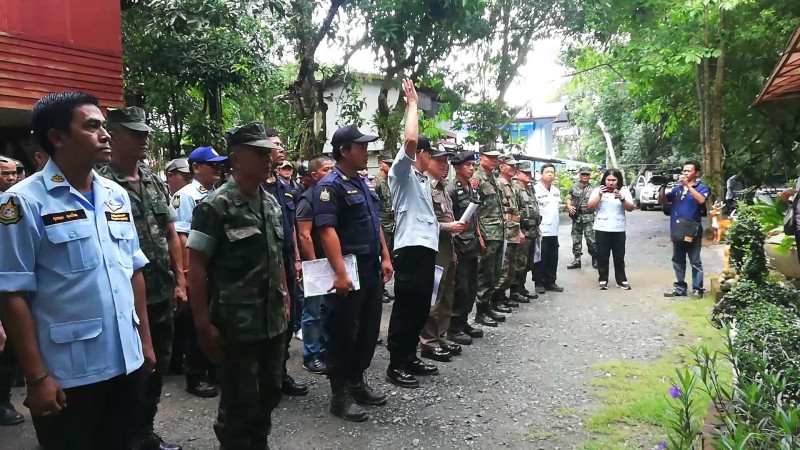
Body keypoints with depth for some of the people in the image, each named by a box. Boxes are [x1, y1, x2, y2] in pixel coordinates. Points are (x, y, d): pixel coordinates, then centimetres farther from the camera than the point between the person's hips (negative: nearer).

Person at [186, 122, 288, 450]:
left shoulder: (271, 203, 8)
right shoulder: (215, 206, -12)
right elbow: (196, 268, -13)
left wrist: (285, 302, 14)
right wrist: (204, 324, -16)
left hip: (273, 323, 7)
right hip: (236, 327, -6)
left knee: (269, 396, 18)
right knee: (239, 404, 7)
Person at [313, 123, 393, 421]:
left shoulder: (362, 183, 14)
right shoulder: (330, 185, -13)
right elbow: (327, 230, -22)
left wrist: (385, 258, 15)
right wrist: (340, 273, -28)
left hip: (371, 268, 9)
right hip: (349, 270, -9)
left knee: (369, 329, 15)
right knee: (343, 332, 1)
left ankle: (357, 383, 29)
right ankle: (339, 395, 12)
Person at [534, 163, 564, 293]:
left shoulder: (556, 190, 14)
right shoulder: (535, 190, -11)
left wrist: (553, 219, 17)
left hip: (554, 230, 7)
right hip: (541, 231, -7)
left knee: (553, 258, 11)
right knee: (540, 258, -1)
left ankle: (550, 282, 21)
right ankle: (539, 284, 8)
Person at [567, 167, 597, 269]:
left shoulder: (593, 188, 1)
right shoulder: (574, 186, 9)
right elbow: (569, 198, 12)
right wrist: (569, 206, -6)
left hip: (589, 218, -3)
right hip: (576, 217, 3)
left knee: (591, 240, -6)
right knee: (576, 239, 9)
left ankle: (595, 260, 8)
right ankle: (576, 260, 18)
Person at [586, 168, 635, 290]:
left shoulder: (624, 191, 2)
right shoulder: (597, 190, 1)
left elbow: (630, 208, -5)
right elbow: (590, 207, -5)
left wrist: (621, 199, -22)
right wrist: (600, 195, -16)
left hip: (619, 229, 0)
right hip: (601, 229, 0)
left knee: (619, 257, 5)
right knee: (602, 256, 3)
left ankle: (621, 280, 15)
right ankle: (603, 280, 11)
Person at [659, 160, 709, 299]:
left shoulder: (701, 188, -1)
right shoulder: (677, 188, 11)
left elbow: (701, 200, -22)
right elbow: (661, 201, 10)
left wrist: (688, 185, -21)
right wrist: (663, 186, -5)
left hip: (692, 231, -5)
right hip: (677, 231, 5)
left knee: (695, 262, 2)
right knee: (678, 261, 11)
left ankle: (697, 289, 9)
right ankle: (680, 287, 20)